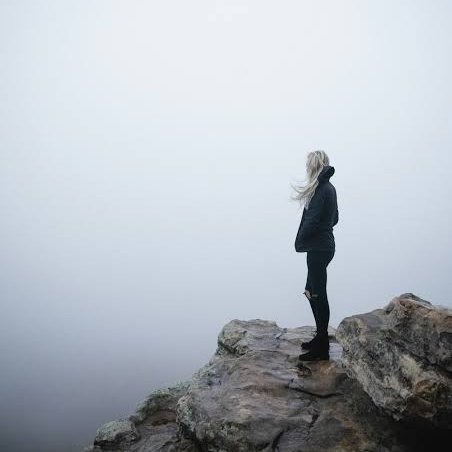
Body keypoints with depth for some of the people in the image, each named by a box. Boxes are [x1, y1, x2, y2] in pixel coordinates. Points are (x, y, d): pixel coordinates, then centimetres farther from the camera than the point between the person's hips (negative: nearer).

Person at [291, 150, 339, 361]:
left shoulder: (321, 190, -17)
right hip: (324, 245, 10)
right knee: (312, 292, 18)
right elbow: (334, 218, 20)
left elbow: (312, 221, -21)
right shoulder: (329, 187, 12)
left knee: (318, 295, -3)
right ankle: (321, 338, 29)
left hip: (318, 248, -10)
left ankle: (321, 349, 7)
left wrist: (300, 240, -5)